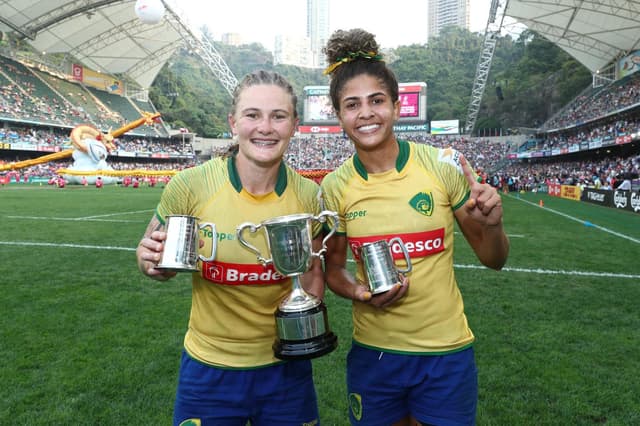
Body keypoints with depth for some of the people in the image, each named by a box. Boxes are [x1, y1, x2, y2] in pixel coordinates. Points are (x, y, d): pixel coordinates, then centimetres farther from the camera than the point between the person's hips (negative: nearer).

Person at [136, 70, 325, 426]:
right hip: (208, 367, -1)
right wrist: (154, 263, -23)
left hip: (285, 367, 1)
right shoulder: (190, 185, -17)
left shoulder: (309, 196, -11)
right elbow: (151, 254, -2)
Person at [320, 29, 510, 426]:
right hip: (372, 352, 2)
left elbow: (494, 259, -2)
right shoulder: (335, 187, -7)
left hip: (446, 353, -1)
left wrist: (492, 225, -23)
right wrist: (359, 292, -14)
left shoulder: (443, 165, -12)